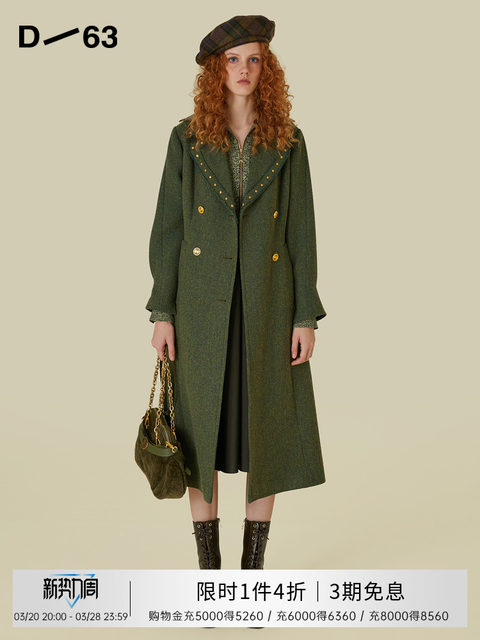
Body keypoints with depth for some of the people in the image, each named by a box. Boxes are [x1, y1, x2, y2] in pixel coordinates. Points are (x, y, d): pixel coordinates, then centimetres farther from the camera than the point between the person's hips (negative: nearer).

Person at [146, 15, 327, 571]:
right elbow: (167, 227, 1)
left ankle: (253, 566, 22)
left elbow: (301, 232, 2)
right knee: (200, 434, 5)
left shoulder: (287, 142, 3)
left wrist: (306, 318, -3)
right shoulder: (188, 139, 2)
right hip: (202, 309, 0)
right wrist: (161, 314, -3)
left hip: (268, 307, 1)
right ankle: (208, 567, 22)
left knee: (267, 436, 5)